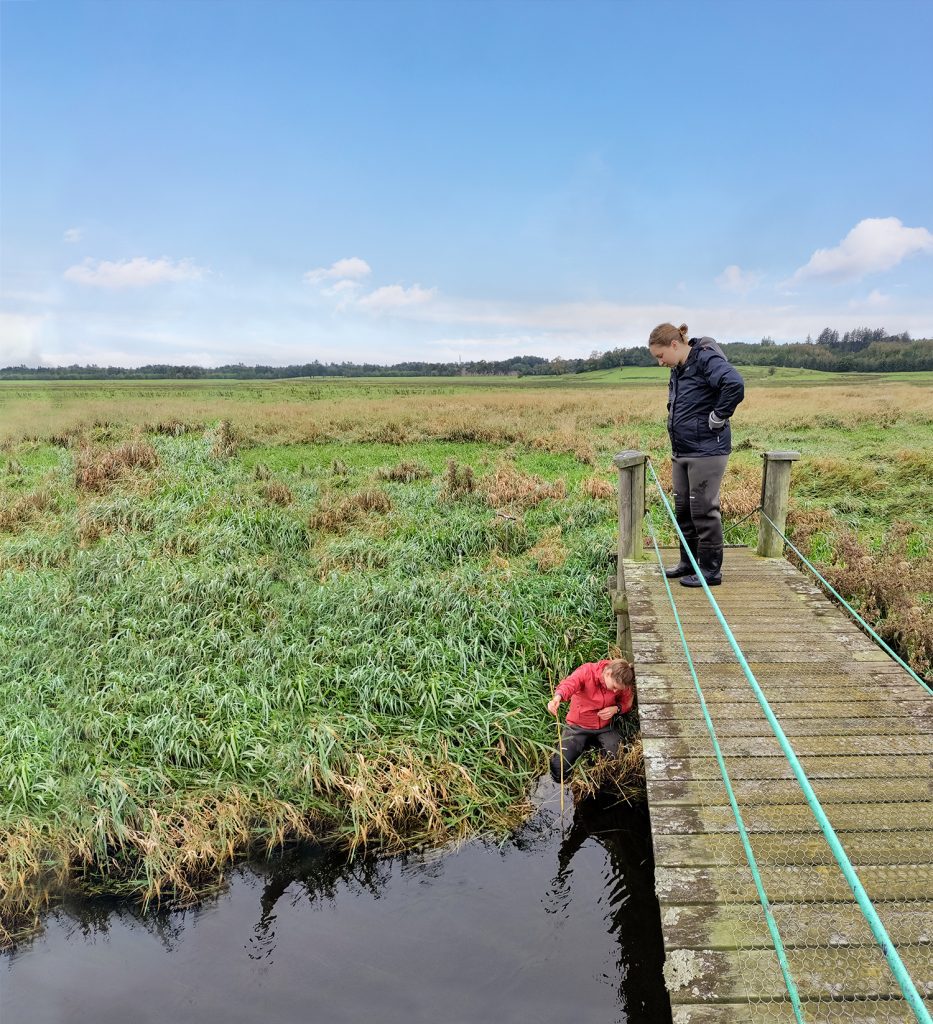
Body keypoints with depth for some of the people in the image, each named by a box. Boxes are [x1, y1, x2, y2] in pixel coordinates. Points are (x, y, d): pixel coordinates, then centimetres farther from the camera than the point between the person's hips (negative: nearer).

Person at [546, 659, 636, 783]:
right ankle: (583, 745, 20)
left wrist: (616, 709, -20)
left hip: (606, 726, 3)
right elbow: (568, 684, -45)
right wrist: (557, 697, -67)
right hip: (578, 726, -3)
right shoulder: (586, 671, -26)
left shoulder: (620, 683, -12)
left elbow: (626, 704, 4)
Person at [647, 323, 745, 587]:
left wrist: (718, 418, -22)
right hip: (682, 450, 9)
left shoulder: (706, 360, -16)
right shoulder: (678, 369, 12)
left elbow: (735, 384, -33)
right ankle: (689, 562, 29)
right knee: (683, 509, 15)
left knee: (704, 510, -2)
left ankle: (710, 570, 10)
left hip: (707, 450, -9)